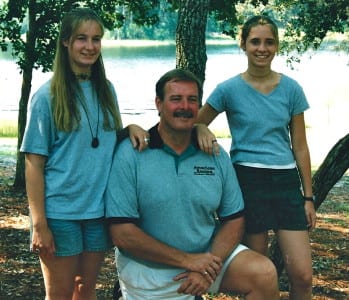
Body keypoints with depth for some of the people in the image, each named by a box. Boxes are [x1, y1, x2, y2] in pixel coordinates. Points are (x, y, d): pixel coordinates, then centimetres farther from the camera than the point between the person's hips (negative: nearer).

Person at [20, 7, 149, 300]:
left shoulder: (106, 90, 7)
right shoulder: (48, 96, -8)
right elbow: (34, 163, -9)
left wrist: (131, 128, -5)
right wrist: (39, 224, -14)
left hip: (100, 208, 5)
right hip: (60, 212, -4)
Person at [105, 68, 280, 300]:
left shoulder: (216, 155, 1)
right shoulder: (130, 154, -12)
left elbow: (234, 219, 3)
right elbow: (122, 233, -17)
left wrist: (211, 267, -15)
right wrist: (187, 260, -18)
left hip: (208, 254, 3)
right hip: (149, 268, -3)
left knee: (265, 274, -16)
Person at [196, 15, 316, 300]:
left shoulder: (291, 89, 4)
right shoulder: (229, 89, -2)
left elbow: (300, 146, 8)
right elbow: (196, 123, 8)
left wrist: (308, 196, 6)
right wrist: (203, 131, -16)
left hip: (286, 181, 2)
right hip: (248, 180, -2)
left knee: (303, 274, -5)